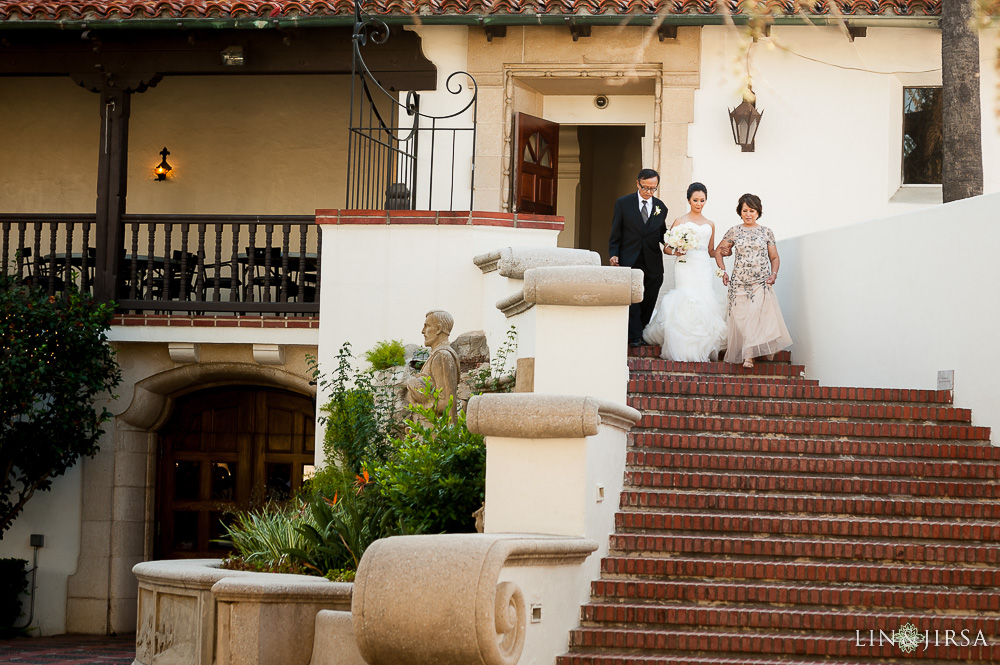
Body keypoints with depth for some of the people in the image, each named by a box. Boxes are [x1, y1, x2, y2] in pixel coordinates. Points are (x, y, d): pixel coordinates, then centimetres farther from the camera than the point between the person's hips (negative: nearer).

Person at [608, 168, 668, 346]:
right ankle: (635, 337, -7)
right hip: (629, 261, -3)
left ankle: (644, 333, 16)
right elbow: (615, 233, 3)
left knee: (649, 301, 5)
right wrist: (613, 254, -8)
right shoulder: (623, 203, 1)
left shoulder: (660, 207, 9)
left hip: (652, 263, 3)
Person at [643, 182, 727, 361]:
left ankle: (703, 349, -2)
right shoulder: (680, 222, 8)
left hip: (704, 267, 3)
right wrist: (675, 251, -14)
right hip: (685, 267, -3)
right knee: (686, 302, -14)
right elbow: (666, 247, 7)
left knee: (704, 303, -7)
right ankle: (684, 349, -10)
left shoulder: (710, 224, 18)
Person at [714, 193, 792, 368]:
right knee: (741, 318, -4)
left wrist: (774, 275, -2)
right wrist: (723, 271, 7)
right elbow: (719, 251, 17)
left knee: (761, 314, -15)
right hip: (739, 282, 1)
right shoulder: (734, 231, 8)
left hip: (761, 283, -1)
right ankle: (747, 355, 3)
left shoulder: (766, 232, 9)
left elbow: (774, 257, 14)